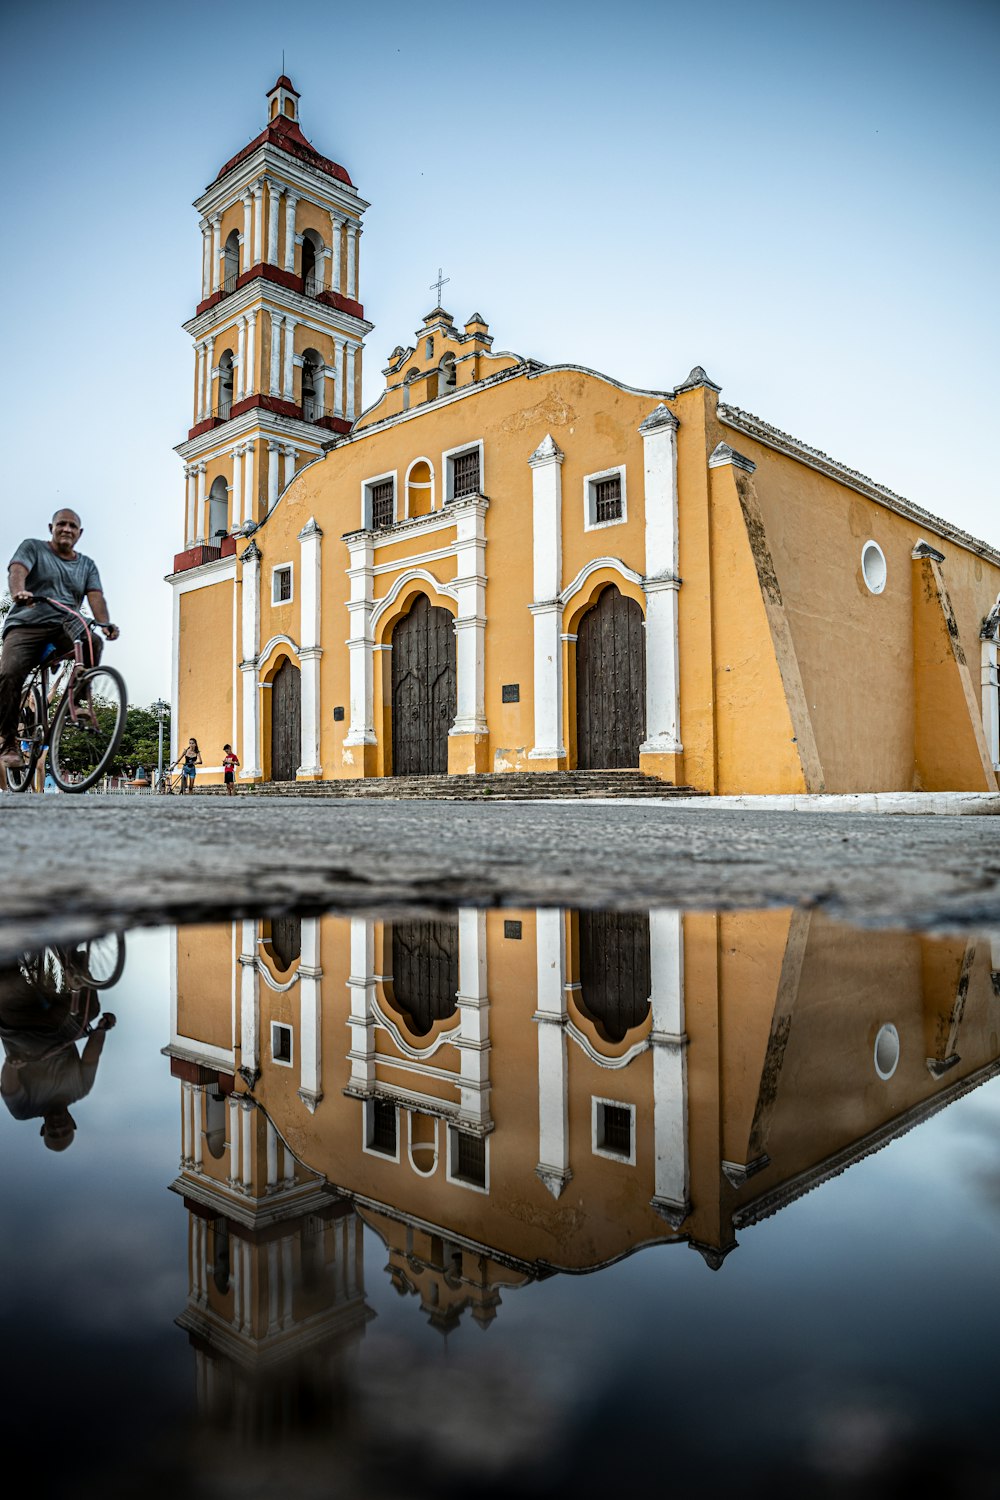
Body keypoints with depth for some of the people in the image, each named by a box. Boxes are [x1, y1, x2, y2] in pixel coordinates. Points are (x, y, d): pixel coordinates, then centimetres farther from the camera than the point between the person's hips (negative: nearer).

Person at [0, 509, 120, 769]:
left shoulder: (87, 565, 19)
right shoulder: (33, 547, 11)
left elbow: (95, 596, 3)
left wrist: (106, 624, -19)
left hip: (65, 627, 2)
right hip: (25, 626, -1)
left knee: (93, 642, -32)